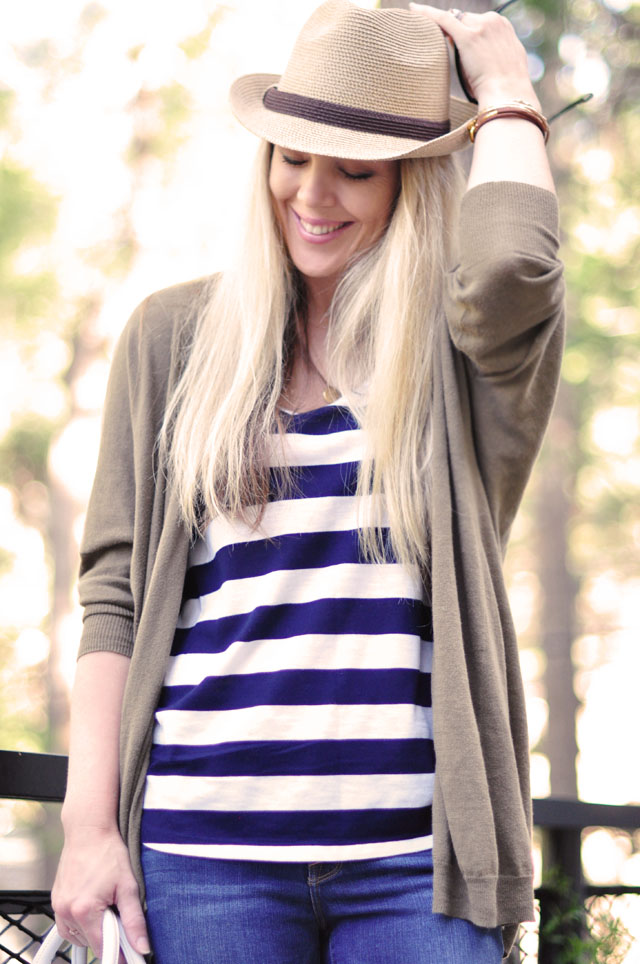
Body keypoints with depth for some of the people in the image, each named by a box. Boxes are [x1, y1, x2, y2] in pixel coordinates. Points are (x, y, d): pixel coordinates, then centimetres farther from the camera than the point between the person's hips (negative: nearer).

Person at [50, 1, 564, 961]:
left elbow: (510, 262, -20)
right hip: (210, 845, 1)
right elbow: (117, 591, 8)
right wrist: (90, 820, 1)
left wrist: (506, 91, -2)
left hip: (415, 848, -1)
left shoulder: (470, 346, 5)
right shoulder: (174, 338, 10)